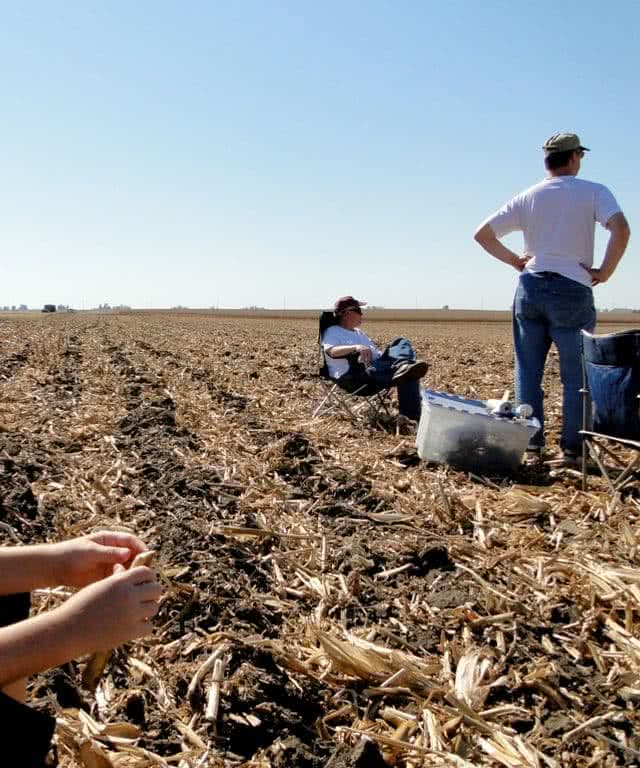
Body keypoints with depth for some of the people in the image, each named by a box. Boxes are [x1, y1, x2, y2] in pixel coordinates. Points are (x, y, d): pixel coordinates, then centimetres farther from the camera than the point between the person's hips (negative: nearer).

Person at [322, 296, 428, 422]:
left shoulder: (359, 332, 31)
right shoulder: (332, 332, 6)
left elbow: (376, 354, 28)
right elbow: (330, 351, -18)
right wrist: (356, 347, -35)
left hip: (376, 369, 6)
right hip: (351, 377, -6)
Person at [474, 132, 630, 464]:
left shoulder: (526, 198, 9)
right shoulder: (593, 192, -1)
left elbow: (482, 234, 7)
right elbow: (620, 230, -18)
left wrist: (513, 260, 12)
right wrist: (605, 272, -8)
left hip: (530, 288, 4)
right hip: (572, 291, -3)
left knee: (528, 371, 9)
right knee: (576, 374, 4)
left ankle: (531, 442, 11)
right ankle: (571, 448, 5)